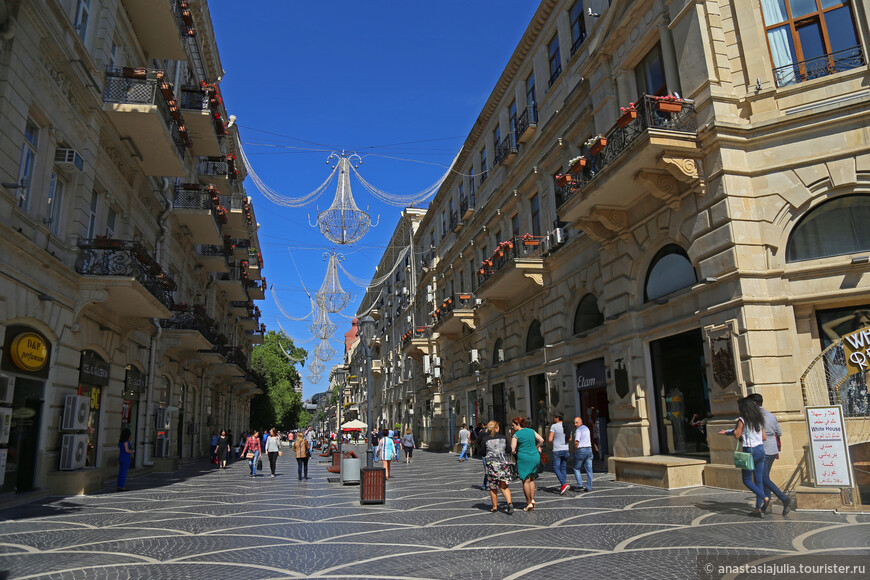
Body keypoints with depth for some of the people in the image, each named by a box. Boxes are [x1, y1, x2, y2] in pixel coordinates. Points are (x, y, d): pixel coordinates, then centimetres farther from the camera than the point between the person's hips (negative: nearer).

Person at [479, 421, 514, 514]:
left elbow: (482, 452, -1)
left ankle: (495, 507, 15)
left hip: (491, 463, -2)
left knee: (493, 487, 9)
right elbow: (508, 450, 11)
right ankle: (509, 503, -10)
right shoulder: (503, 438, 5)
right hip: (503, 462, 2)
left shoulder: (485, 439, -3)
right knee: (504, 486, 9)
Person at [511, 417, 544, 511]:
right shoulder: (531, 431, 7)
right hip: (535, 457, 5)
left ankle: (529, 503, 4)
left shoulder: (516, 435, -7)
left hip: (524, 458, -5)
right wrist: (537, 447, 20)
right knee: (531, 479, 18)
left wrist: (514, 452, 11)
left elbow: (513, 450, -11)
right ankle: (532, 499, 9)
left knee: (526, 480, 2)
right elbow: (541, 440, 4)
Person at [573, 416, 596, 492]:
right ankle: (589, 487, 4)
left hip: (581, 450, -7)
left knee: (577, 468, 7)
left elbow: (576, 442, -16)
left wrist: (575, 451, -4)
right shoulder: (586, 428, 16)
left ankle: (580, 485, -1)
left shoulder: (578, 430, -11)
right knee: (589, 469, 5)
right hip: (589, 449, 7)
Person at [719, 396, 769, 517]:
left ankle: (765, 498, -13)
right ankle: (759, 509, 10)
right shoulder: (759, 419, 9)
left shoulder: (742, 420, -11)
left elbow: (737, 435, -10)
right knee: (759, 480, 9)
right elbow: (764, 437, 13)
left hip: (749, 451, -7)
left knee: (747, 480, 5)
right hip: (761, 450, 7)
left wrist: (735, 429, 10)